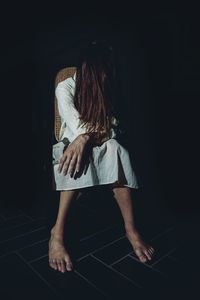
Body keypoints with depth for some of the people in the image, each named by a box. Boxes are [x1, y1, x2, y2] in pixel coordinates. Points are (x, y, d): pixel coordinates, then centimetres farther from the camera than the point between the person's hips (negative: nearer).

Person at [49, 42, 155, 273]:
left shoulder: (106, 89, 5)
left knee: (114, 148, -34)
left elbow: (111, 125, -7)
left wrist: (86, 137, -29)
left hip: (101, 146, 2)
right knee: (78, 155, -39)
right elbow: (70, 116, -25)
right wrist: (82, 138, -47)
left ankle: (131, 229, -36)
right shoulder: (65, 87, -5)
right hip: (71, 143, -2)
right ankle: (57, 232, -37)